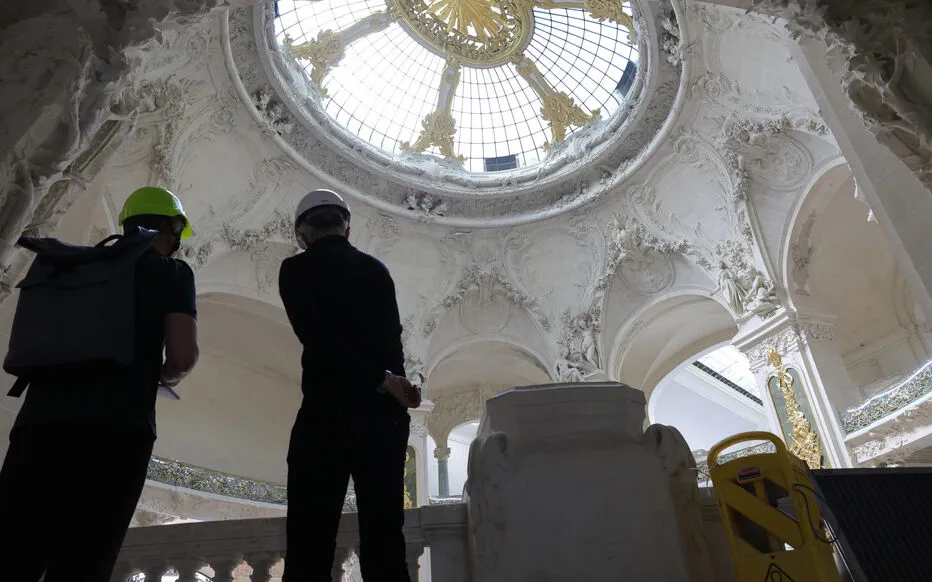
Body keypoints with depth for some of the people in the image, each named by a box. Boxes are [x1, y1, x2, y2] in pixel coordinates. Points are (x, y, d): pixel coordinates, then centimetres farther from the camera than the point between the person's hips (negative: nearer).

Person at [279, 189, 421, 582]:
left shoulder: (297, 269, 1)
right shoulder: (377, 270, 14)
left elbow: (321, 341, -10)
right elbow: (392, 344, 13)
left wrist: (383, 381, -9)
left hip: (326, 415, -4)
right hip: (384, 416, 4)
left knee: (310, 548, -1)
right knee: (385, 544, 7)